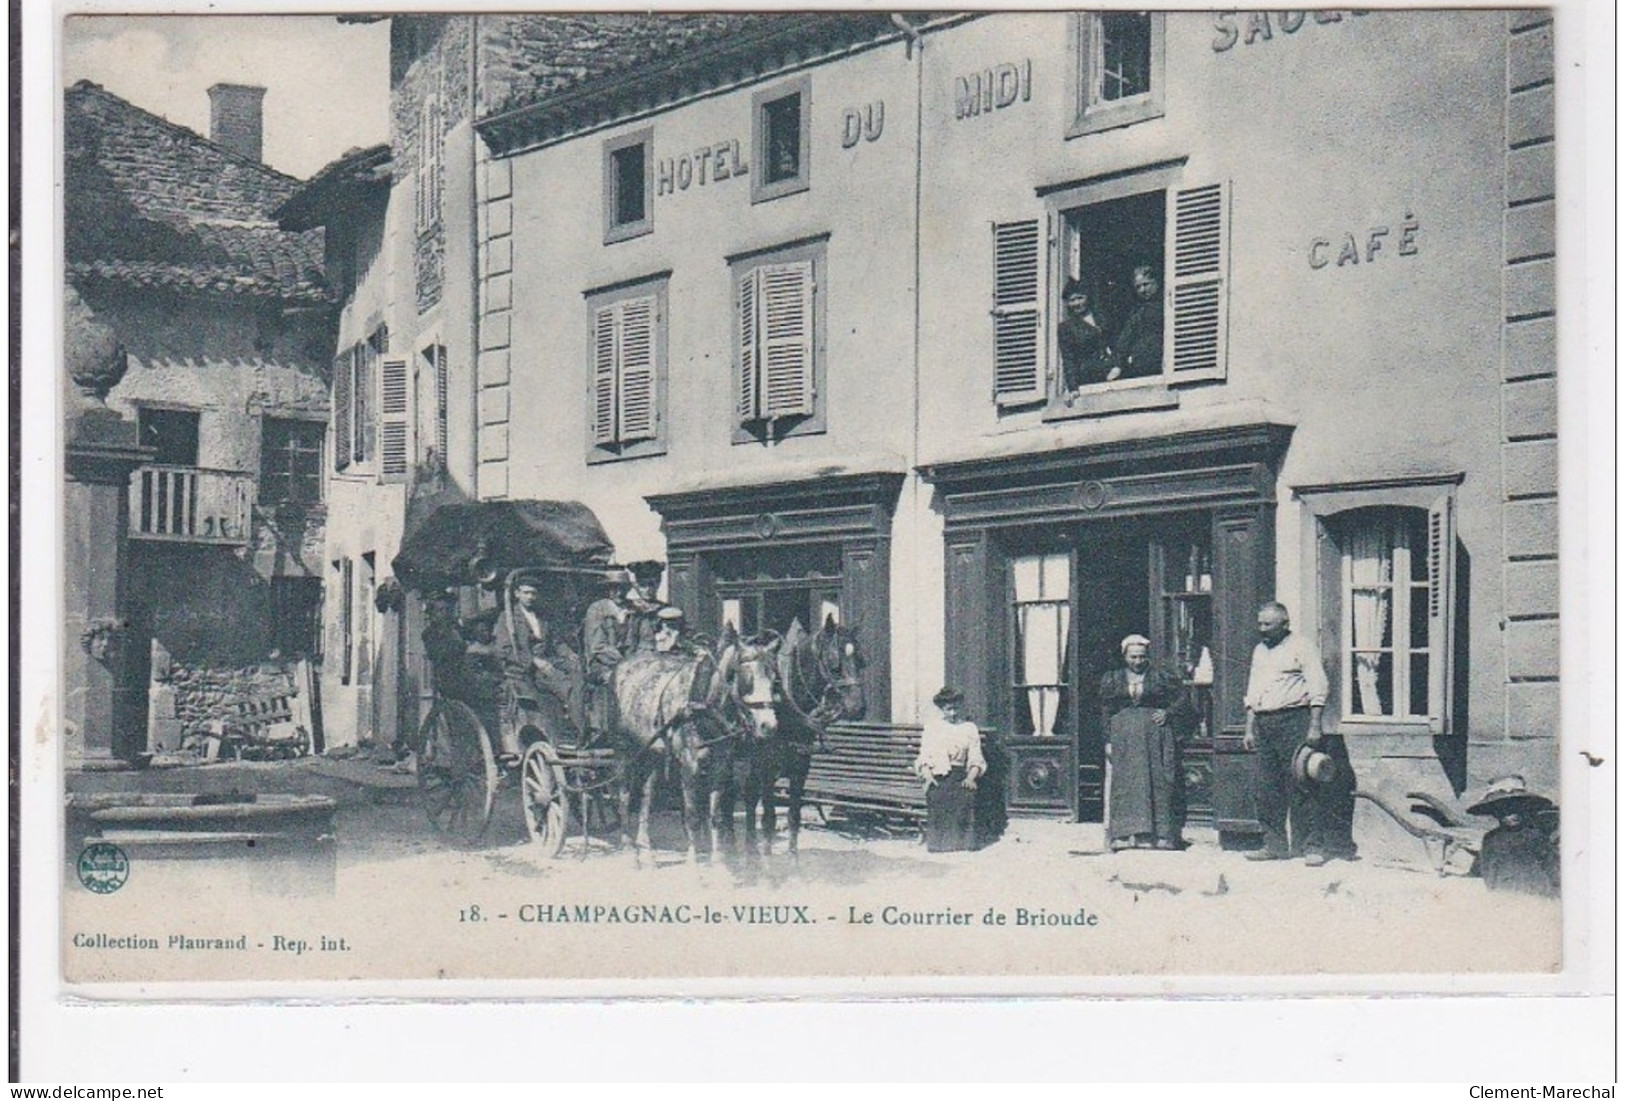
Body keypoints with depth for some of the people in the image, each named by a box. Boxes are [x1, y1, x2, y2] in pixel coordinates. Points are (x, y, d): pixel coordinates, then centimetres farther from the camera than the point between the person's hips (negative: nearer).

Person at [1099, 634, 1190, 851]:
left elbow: (1183, 699, 10)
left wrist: (1168, 713, -6)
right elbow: (1106, 712, 11)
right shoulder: (1112, 680, 12)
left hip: (1155, 735, -1)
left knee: (1156, 782, -5)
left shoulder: (1162, 677, 8)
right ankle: (1125, 833, -9)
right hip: (1124, 738, 1)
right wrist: (1109, 741, 3)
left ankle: (1159, 834, -6)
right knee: (1125, 783, -6)